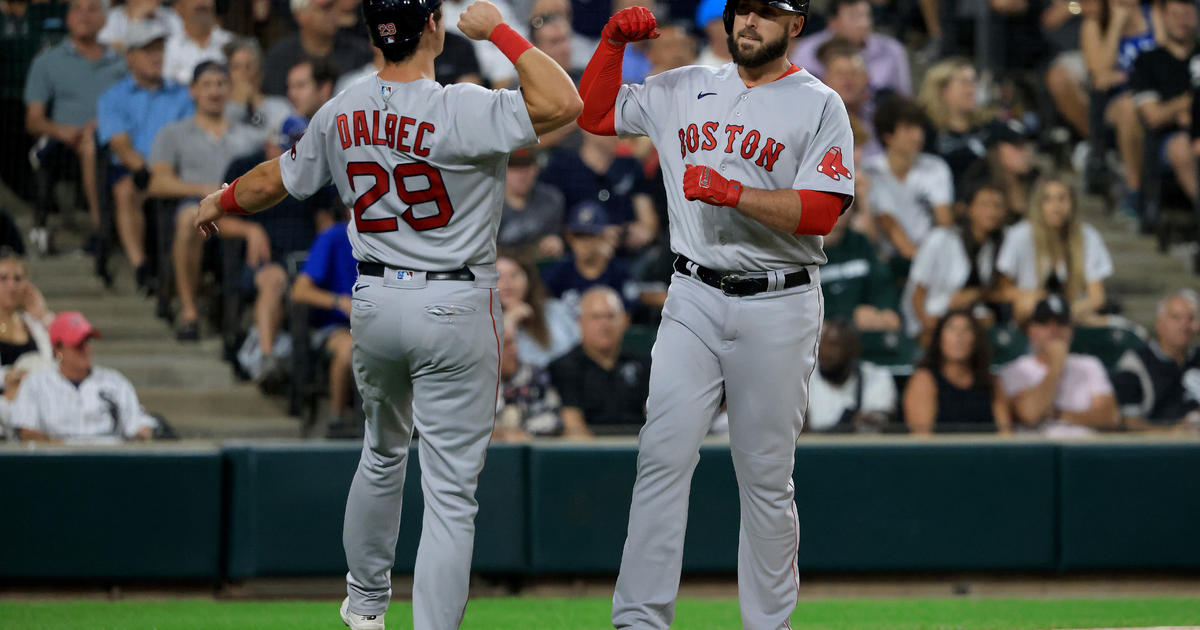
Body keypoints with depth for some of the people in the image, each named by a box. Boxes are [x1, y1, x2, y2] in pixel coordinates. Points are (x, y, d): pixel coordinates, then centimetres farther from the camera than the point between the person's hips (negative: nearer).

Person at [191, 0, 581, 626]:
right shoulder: (460, 111, -20)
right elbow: (564, 103, -29)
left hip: (374, 304, 6)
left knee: (382, 454, 29)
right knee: (450, 491, -3)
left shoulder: (342, 113, -1)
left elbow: (273, 182, 14)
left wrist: (223, 200, 36)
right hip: (454, 309, -6)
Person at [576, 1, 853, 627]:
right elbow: (594, 114, 18)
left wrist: (733, 193, -22)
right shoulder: (684, 90, 12)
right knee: (662, 455, -7)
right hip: (693, 299, 3)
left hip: (777, 307, -3)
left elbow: (820, 212, -12)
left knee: (766, 476, 2)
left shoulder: (819, 106, -1)